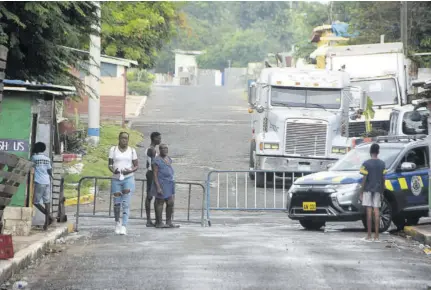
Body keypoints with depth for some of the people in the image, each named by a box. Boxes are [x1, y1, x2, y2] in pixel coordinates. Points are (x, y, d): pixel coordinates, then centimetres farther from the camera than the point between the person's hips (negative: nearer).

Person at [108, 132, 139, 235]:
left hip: (128, 178, -1)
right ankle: (117, 222, 32)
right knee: (117, 203, 7)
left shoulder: (132, 150, 5)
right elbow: (110, 164, 6)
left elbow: (136, 166, 8)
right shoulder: (113, 149, 6)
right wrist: (113, 170, -16)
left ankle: (124, 226, -18)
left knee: (126, 203, -12)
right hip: (116, 179, 1)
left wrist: (130, 171, -13)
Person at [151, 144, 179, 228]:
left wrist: (172, 185, 20)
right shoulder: (157, 160, -10)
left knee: (170, 203, 5)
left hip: (169, 184, 8)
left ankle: (169, 222, 12)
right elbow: (155, 174, -14)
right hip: (161, 185, -8)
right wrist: (158, 187, -20)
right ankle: (159, 223, 3)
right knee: (160, 203, -2)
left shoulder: (168, 159, 14)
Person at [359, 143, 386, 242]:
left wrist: (361, 192, -3)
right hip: (378, 189, 3)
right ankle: (376, 236, 2)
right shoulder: (382, 164, 4)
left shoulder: (366, 164, -7)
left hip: (368, 189, -3)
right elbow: (383, 179, 6)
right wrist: (382, 192, 14)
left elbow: (364, 179, -9)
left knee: (369, 211, -2)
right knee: (376, 211, 4)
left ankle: (369, 235, -3)